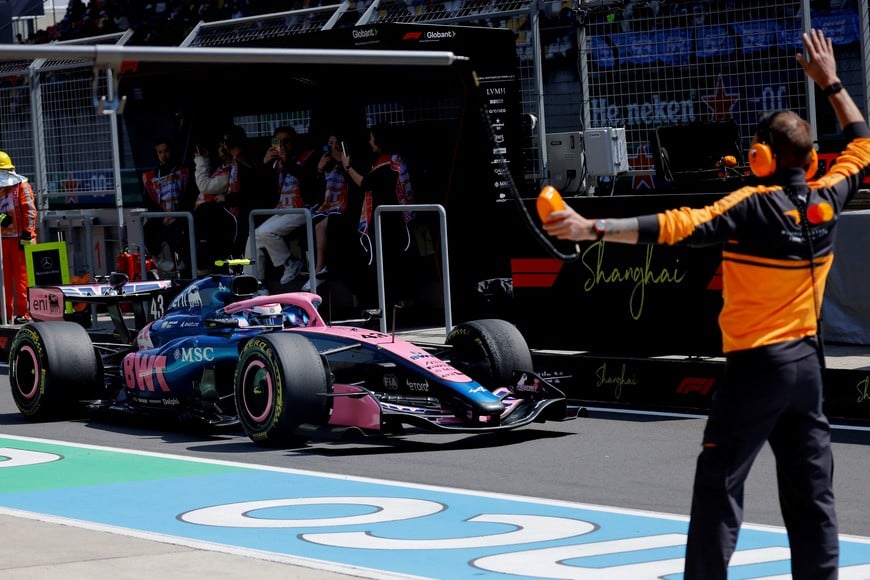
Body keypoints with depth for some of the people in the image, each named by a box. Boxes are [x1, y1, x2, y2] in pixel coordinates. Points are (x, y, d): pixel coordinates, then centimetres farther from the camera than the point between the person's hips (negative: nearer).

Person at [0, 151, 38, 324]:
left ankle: (23, 312, -6)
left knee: (22, 276, -6)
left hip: (19, 238, -6)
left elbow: (29, 211, -7)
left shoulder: (22, 186, -1)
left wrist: (27, 235, -14)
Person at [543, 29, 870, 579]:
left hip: (756, 364, -5)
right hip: (807, 359, 6)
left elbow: (678, 225, -26)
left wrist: (592, 229, -31)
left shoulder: (754, 205, -16)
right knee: (812, 489, 9)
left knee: (719, 483, 2)